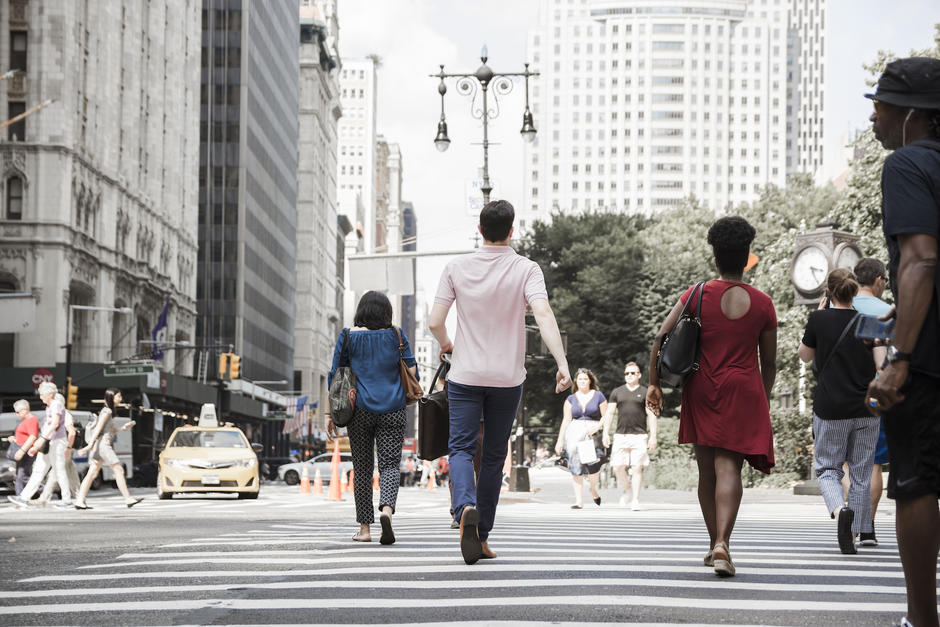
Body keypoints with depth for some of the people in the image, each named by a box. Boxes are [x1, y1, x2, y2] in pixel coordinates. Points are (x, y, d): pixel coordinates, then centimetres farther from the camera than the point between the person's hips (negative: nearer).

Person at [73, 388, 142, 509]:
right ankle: (128, 499, -7)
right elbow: (98, 428, -17)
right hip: (102, 444, -10)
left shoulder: (109, 411, 21)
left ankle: (80, 501, -1)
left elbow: (113, 431, 27)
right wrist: (90, 444, -22)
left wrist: (124, 427, 12)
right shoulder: (107, 411, -9)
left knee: (92, 474, 4)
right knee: (119, 470, -7)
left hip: (104, 444, 10)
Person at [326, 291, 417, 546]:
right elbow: (412, 371, 2)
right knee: (390, 464, 2)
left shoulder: (348, 337, 3)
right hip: (393, 409, 0)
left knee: (362, 468, 9)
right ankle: (387, 510, -26)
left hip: (360, 410, 0)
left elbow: (335, 377, 2)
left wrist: (329, 413, 6)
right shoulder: (397, 336, 4)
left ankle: (365, 528, 10)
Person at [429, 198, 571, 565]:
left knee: (461, 448, 0)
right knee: (494, 455, 11)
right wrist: (562, 363, -25)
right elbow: (543, 316, -20)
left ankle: (466, 507, -30)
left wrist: (446, 344, 19)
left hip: (466, 374, 0)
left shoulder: (457, 269, -2)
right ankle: (481, 535, 15)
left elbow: (434, 322, -3)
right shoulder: (526, 270, -6)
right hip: (507, 377, 0)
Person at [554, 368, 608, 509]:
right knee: (576, 466, -4)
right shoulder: (571, 399, 13)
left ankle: (593, 490, 13)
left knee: (593, 464, -16)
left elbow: (606, 417, 4)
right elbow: (566, 420, 12)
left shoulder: (598, 396, 6)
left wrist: (597, 427, -14)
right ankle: (578, 501, -2)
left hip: (593, 433, -2)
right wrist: (560, 440, 8)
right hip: (575, 434, 2)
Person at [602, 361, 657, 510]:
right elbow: (609, 413, 11)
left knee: (637, 468, -6)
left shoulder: (645, 393, 7)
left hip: (639, 435, -2)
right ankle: (625, 490, 23)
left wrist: (653, 436, -5)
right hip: (621, 435, 2)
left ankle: (635, 500, -3)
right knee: (618, 467, -3)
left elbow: (652, 415, 4)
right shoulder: (617, 392, 13)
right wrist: (606, 433, 2)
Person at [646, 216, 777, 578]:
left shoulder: (698, 296, 0)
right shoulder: (762, 304, 2)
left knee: (707, 469, 13)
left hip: (703, 391, 1)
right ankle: (722, 543, -25)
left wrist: (654, 384, 3)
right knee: (729, 467, -8)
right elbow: (769, 362, 6)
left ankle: (714, 543, 24)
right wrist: (763, 400, 19)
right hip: (744, 391, -1)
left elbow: (661, 338, -6)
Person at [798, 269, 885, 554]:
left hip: (830, 409, -2)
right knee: (861, 474, 11)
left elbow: (804, 356, 11)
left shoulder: (819, 320, -5)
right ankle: (853, 536, 13)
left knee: (827, 468, 9)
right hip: (865, 410, 2)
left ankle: (840, 509, -21)